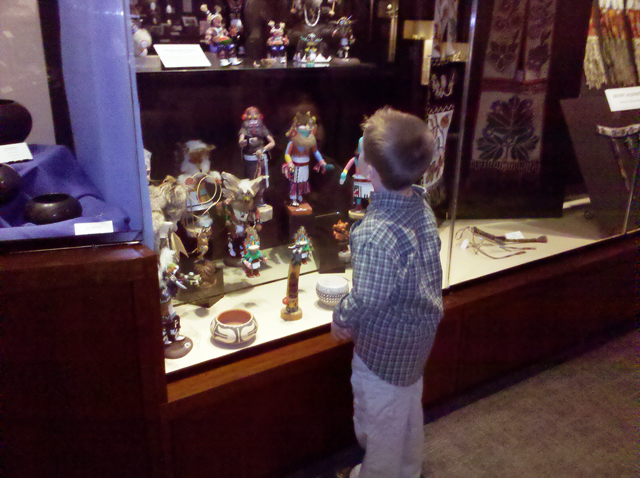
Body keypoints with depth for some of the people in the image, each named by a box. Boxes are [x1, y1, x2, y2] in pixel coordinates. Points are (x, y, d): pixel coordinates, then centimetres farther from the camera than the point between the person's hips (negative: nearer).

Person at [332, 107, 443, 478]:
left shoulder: (376, 235, -35)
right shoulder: (421, 203, -9)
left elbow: (367, 300, -30)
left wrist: (341, 320, -10)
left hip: (385, 346, -8)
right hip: (420, 333, 9)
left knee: (380, 421, 18)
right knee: (409, 408, 30)